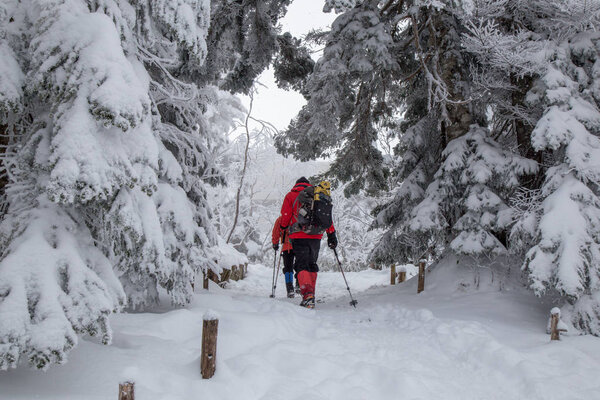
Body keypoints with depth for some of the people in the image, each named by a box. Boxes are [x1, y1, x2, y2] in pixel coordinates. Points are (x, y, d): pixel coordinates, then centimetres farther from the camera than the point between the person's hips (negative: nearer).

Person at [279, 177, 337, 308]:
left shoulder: (291, 195, 7)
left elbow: (285, 216, 2)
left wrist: (283, 228, 21)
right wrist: (331, 234, 14)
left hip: (299, 236, -3)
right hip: (316, 236, 3)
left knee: (302, 265, -6)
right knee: (312, 265, 16)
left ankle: (308, 294, -26)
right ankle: (310, 296, 16)